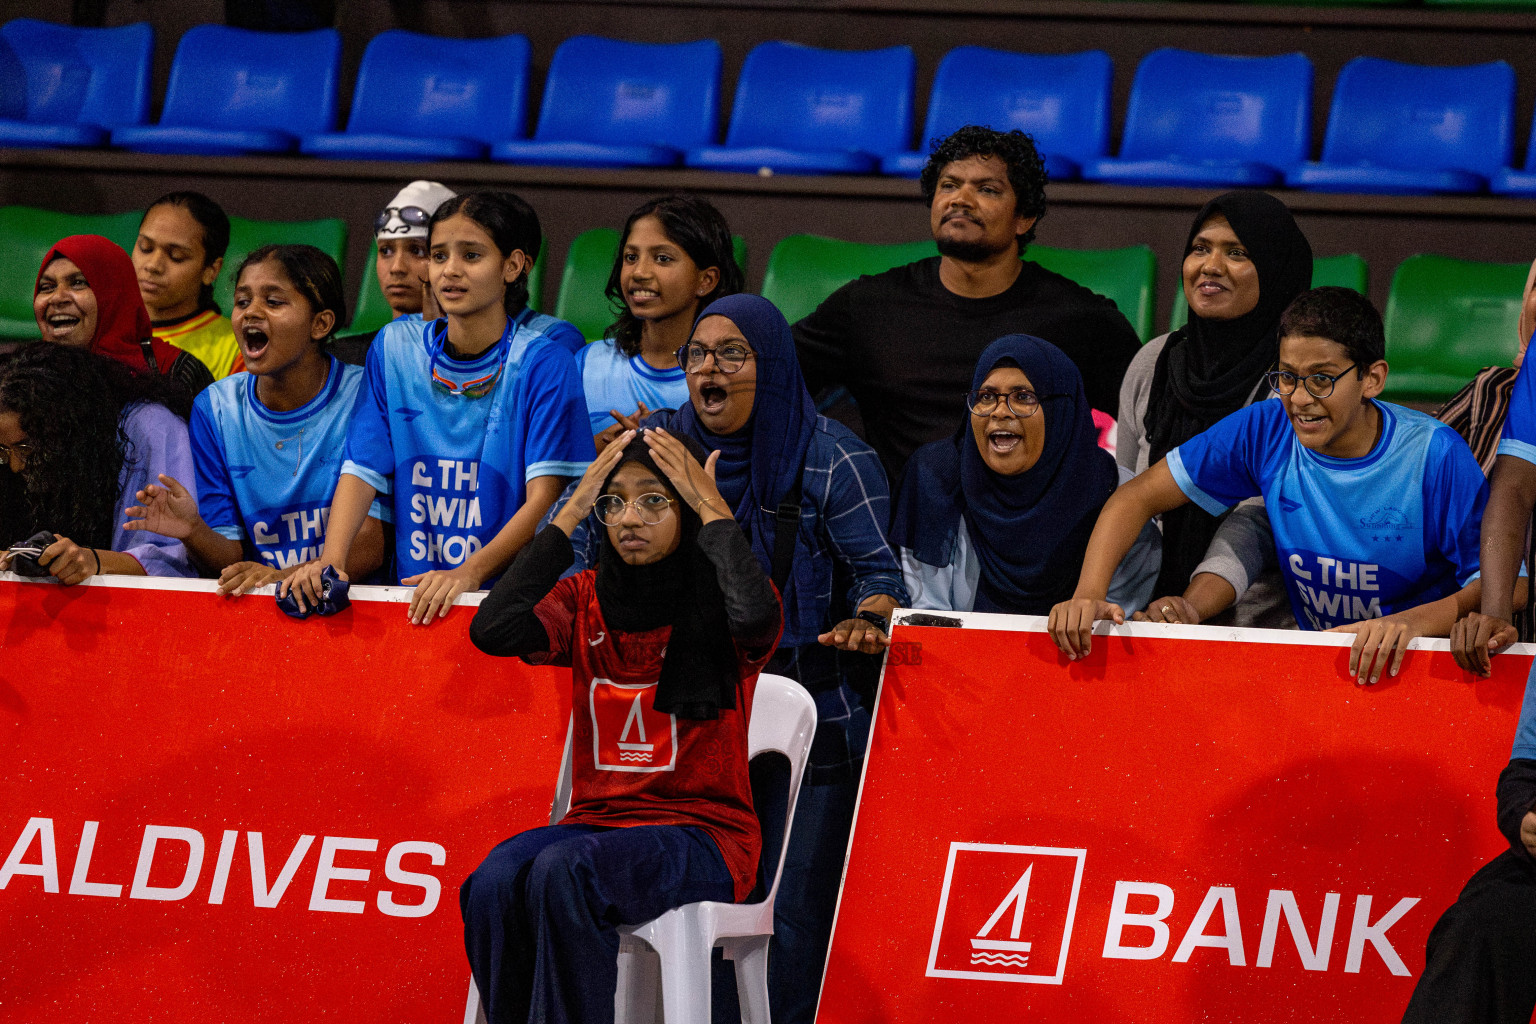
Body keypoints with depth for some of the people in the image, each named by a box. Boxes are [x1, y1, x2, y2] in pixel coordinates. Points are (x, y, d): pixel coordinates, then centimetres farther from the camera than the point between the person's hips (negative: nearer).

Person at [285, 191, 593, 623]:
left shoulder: (541, 360, -4)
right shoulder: (395, 347, 10)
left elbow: (544, 498, -11)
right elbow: (361, 470, 6)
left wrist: (470, 573, -25)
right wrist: (331, 560, -12)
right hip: (409, 591, 5)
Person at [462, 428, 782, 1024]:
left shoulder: (718, 603, -1)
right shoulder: (585, 601, 10)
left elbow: (754, 616, -27)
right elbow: (493, 630, -8)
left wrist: (713, 508, -13)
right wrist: (570, 514, -3)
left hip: (703, 833, -4)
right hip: (598, 820, 4)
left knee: (564, 871, -34)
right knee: (497, 880, -29)